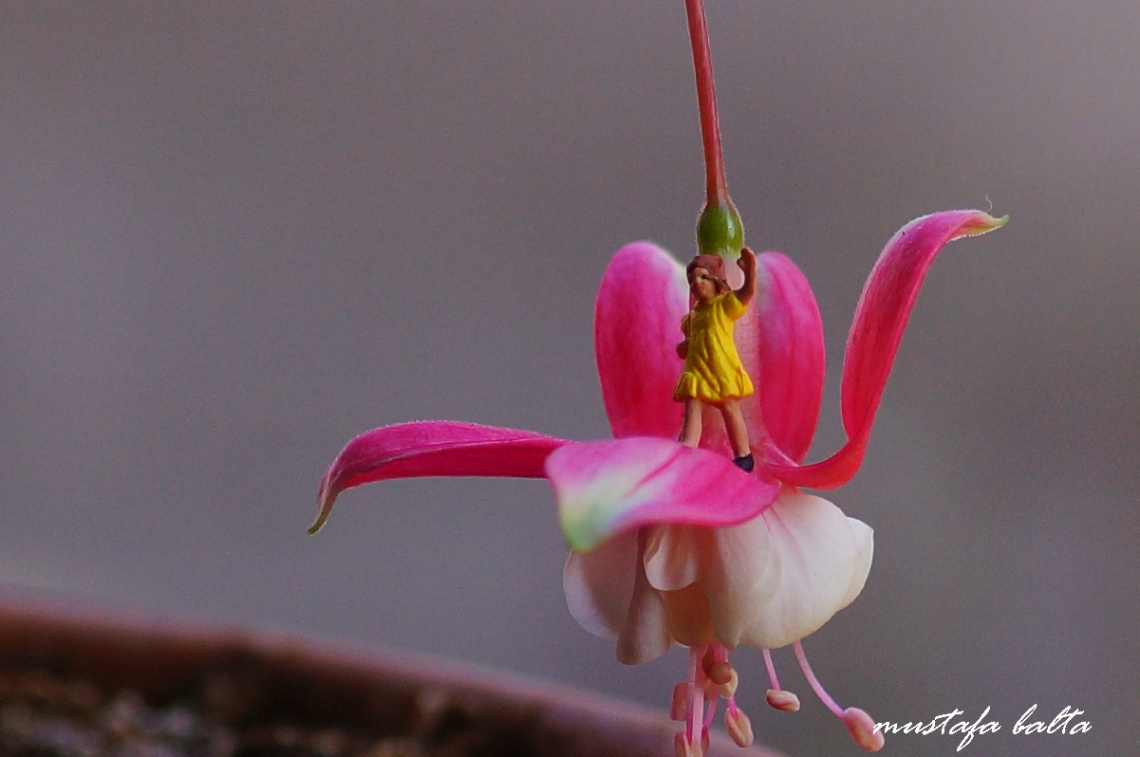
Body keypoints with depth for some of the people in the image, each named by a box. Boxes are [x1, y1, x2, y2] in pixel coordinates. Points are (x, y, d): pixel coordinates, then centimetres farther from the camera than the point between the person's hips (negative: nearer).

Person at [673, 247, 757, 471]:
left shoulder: (725, 304, -4)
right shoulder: (693, 314, 15)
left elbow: (748, 291, -19)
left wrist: (750, 268, -35)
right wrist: (683, 347, 3)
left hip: (722, 368, -5)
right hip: (696, 370, 5)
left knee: (730, 409, 4)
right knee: (691, 410, -6)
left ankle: (744, 456, 17)